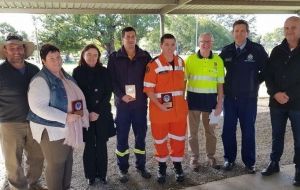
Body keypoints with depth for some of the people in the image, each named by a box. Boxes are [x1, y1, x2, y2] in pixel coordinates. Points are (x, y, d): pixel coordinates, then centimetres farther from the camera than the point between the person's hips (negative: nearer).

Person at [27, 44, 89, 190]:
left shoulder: (66, 76, 8)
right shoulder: (41, 80, -17)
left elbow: (75, 97, 20)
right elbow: (38, 107, -26)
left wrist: (80, 111, 0)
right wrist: (65, 117, -27)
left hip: (69, 128, 8)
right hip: (52, 130, -8)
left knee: (68, 160, 20)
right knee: (56, 164, 6)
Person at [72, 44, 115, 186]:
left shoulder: (104, 71, 3)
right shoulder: (77, 72, 0)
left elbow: (108, 93, -1)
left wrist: (98, 111, -10)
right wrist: (88, 113, -10)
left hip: (103, 114, 1)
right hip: (86, 114, -1)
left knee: (101, 144, 7)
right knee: (90, 145, 5)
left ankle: (102, 173, 20)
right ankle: (91, 175, 19)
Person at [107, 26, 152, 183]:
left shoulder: (145, 56, 4)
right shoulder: (114, 57, 1)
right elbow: (111, 80, -2)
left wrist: (145, 95, -7)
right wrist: (121, 95, -14)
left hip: (140, 103, 1)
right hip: (122, 103, -1)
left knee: (141, 135, 11)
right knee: (122, 137, 7)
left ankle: (141, 166, 27)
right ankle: (123, 169, 22)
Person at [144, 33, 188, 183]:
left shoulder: (181, 62, 3)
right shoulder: (153, 65, -12)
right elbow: (148, 89, -13)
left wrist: (182, 99, 7)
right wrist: (159, 105, -20)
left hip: (179, 109, 4)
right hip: (160, 109, -4)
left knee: (178, 139, 13)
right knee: (160, 139, 12)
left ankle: (178, 167, 32)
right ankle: (161, 167, 31)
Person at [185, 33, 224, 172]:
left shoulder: (218, 60, -1)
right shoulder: (190, 59, -3)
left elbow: (220, 83, 2)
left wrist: (220, 103, -2)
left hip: (210, 99, 1)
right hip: (193, 98, -1)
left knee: (210, 130, 12)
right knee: (193, 130, 9)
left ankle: (211, 157, 29)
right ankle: (194, 158, 24)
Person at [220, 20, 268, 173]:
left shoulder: (257, 49, -6)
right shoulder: (226, 51, 2)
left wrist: (255, 82, 2)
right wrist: (225, 85, 8)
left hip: (249, 98, -2)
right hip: (230, 97, 2)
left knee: (248, 131, 7)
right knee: (228, 130, 8)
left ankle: (249, 162, 22)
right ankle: (229, 159, 26)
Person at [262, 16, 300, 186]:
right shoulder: (277, 51, 6)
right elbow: (268, 75, 5)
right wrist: (275, 93, -10)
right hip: (276, 103, 3)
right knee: (277, 136, 14)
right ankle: (274, 163, 29)